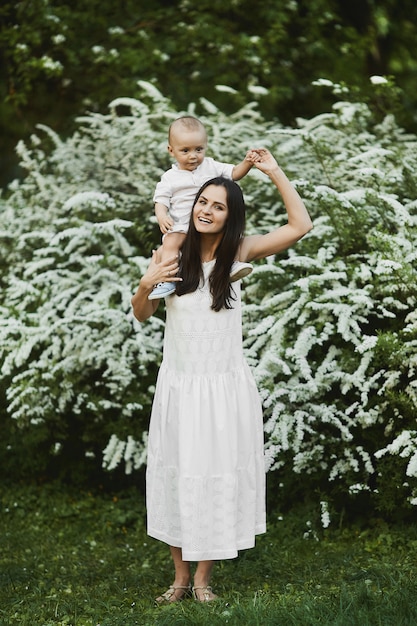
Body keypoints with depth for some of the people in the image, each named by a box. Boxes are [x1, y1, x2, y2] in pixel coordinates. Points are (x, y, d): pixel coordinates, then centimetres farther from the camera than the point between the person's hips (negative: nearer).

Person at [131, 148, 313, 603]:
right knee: (177, 476, 6)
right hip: (178, 384, 1)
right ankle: (180, 577, 18)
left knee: (218, 478, 4)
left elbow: (300, 225, -4)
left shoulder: (239, 252, -2)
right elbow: (141, 315, 8)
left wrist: (274, 173, -5)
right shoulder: (174, 254, -1)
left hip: (224, 386, -1)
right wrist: (146, 285, -13)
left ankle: (203, 578, 17)